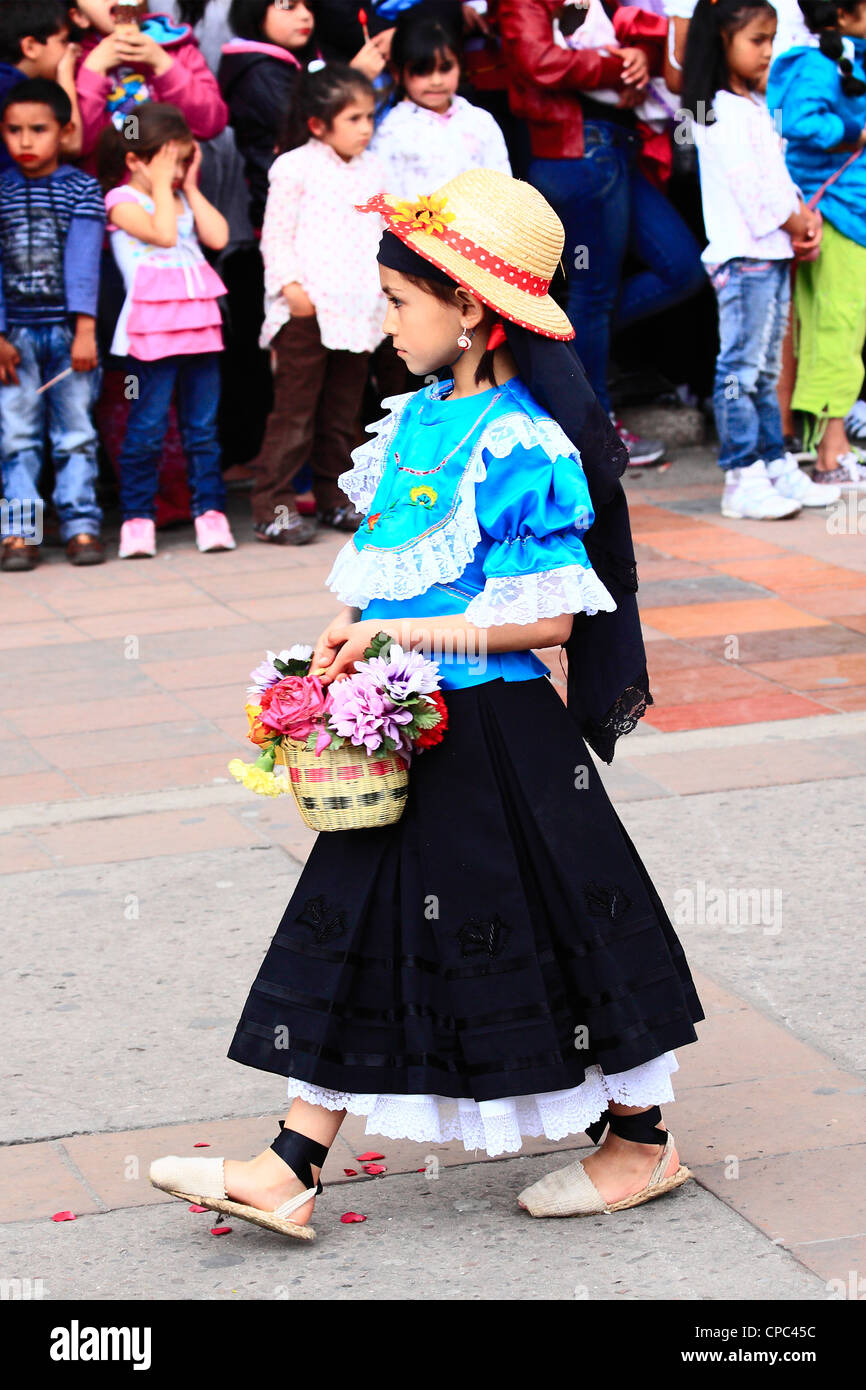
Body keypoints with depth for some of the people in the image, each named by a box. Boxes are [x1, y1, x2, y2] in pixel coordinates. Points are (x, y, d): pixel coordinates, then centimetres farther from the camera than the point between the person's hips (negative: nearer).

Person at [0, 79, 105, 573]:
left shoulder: (82, 189, 0)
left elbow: (84, 262, -8)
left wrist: (85, 330, -15)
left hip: (70, 330, -1)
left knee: (76, 431, 2)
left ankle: (81, 525, 7)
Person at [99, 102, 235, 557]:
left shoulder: (183, 200, 17)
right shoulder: (122, 200, -2)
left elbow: (218, 237, 3)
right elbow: (161, 232, -18)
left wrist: (191, 188, 7)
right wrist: (161, 187, -8)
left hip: (198, 324, 6)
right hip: (151, 328, -6)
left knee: (202, 425, 8)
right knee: (147, 427, -4)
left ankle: (210, 510, 12)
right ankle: (137, 516, 2)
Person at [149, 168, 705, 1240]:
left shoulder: (519, 445, -19)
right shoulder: (413, 421, 7)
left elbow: (548, 617, -21)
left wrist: (399, 632, -21)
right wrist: (344, 642, 2)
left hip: (495, 735, -9)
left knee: (553, 931, 4)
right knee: (358, 933, 9)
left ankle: (642, 1141, 22)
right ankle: (290, 1168, 14)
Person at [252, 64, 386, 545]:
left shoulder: (372, 170, 15)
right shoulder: (294, 168, -4)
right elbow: (276, 235, -6)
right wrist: (291, 285, -15)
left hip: (357, 309, 6)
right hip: (306, 310, -6)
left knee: (343, 409, 12)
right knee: (294, 407, -7)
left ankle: (335, 498, 22)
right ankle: (272, 505, -3)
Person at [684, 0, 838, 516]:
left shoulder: (756, 106, 18)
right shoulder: (720, 112, -12)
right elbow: (748, 186, -17)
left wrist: (808, 216, 5)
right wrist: (796, 224, -8)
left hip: (776, 251, 10)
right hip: (743, 255, -10)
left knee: (766, 370, 13)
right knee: (741, 368, -8)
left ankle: (777, 465, 18)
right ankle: (742, 479, -8)